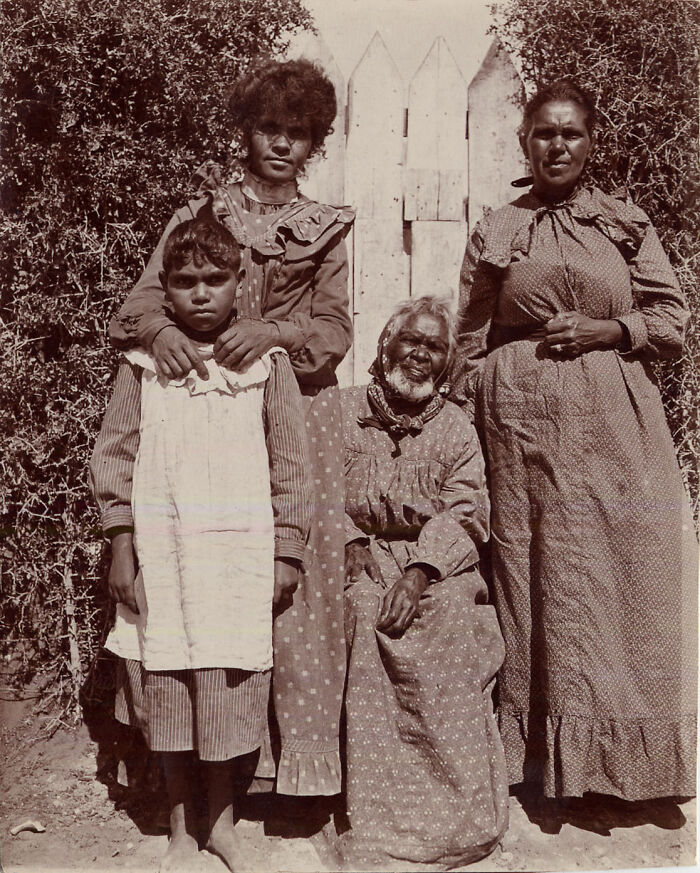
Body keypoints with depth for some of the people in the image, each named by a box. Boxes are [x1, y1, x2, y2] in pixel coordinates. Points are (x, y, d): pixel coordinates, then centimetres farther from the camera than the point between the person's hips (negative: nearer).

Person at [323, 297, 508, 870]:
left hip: (438, 565, 0)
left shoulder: (456, 427, 9)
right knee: (365, 613, -30)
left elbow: (466, 512, -2)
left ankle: (456, 814, -16)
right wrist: (352, 543, -13)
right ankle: (374, 816, -20)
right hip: (362, 560, 0)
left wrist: (420, 571, -18)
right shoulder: (343, 411, 9)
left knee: (452, 619, -29)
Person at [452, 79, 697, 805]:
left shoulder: (626, 224, 11)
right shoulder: (495, 232, 9)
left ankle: (620, 761, 16)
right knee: (536, 572, 2)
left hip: (614, 423, 1)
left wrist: (606, 329, -8)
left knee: (623, 570, 0)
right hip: (524, 424, 0)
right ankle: (543, 762, 15)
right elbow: (470, 344, 8)